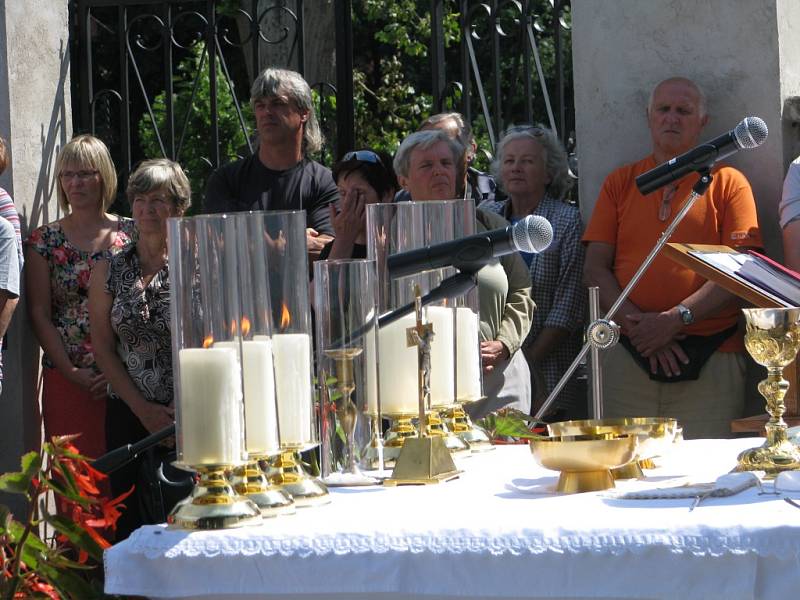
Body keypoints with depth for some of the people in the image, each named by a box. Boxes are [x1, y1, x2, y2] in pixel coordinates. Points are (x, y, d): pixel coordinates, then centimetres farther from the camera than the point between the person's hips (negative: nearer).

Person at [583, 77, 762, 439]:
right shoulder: (620, 184, 15)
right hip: (628, 361, 2)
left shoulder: (728, 183, 8)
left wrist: (676, 319, -13)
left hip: (711, 363, -2)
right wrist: (638, 324, -7)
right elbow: (595, 269, 9)